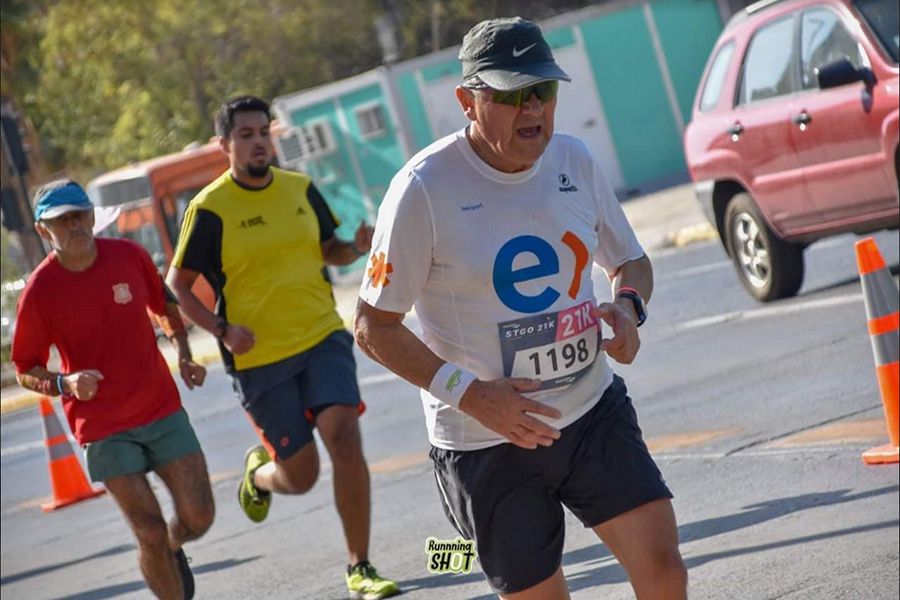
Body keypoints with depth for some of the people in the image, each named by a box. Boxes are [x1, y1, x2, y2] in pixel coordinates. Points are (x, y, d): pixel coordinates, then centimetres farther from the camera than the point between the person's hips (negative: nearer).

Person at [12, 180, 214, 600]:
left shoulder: (129, 256, -3)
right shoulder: (39, 291, -12)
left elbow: (164, 306, 17)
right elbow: (26, 372, -3)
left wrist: (184, 355, 2)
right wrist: (65, 384, -23)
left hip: (162, 408, 3)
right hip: (103, 429, -3)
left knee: (198, 517, 1)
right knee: (151, 534, -7)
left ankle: (173, 550, 36)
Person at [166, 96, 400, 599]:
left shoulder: (301, 188, 5)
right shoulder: (210, 209, -8)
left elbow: (329, 251, 18)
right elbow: (179, 284, -1)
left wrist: (356, 248, -5)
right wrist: (223, 330, -16)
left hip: (323, 338, 3)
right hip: (260, 359, -3)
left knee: (346, 441, -17)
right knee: (300, 475, 1)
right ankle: (259, 472, 41)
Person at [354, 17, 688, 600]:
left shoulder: (574, 160, 2)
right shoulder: (424, 189, -15)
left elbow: (631, 261, 18)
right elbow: (375, 326, -10)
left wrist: (628, 306, -6)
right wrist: (468, 392, -21)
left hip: (594, 410, 4)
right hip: (487, 442, -4)